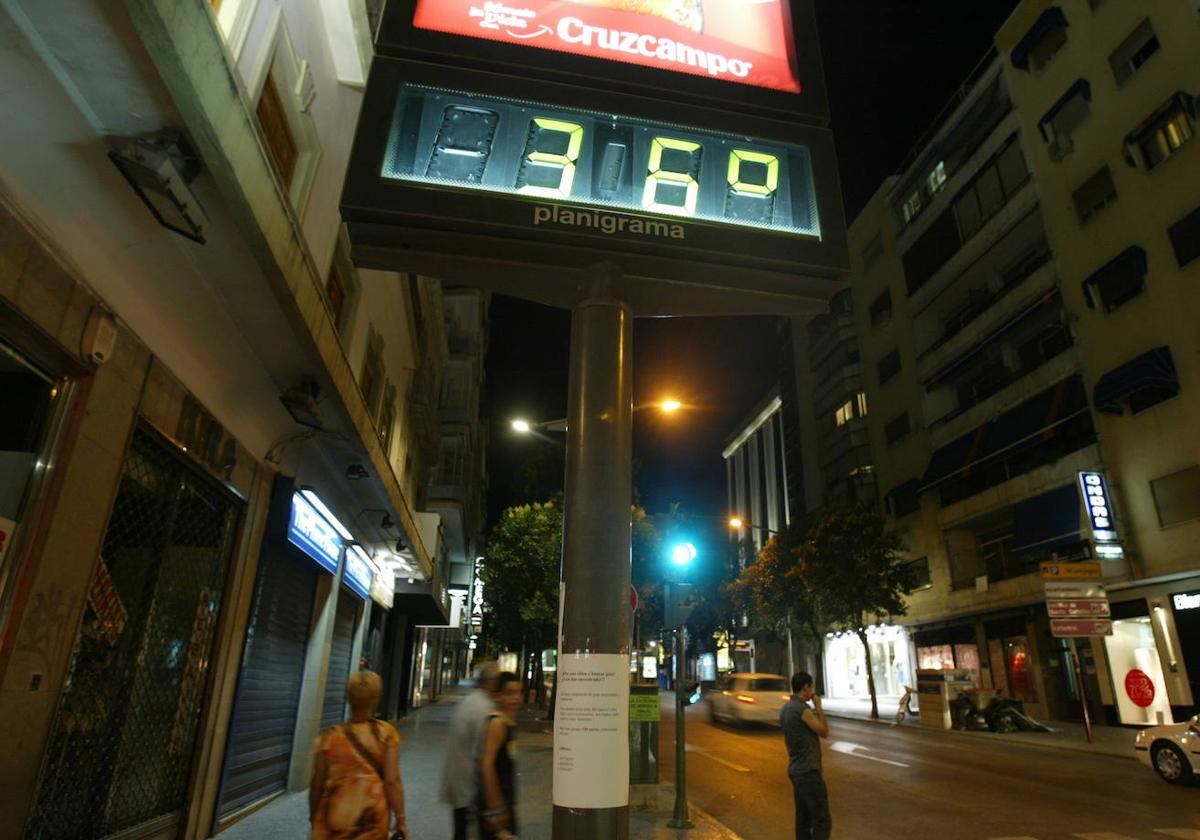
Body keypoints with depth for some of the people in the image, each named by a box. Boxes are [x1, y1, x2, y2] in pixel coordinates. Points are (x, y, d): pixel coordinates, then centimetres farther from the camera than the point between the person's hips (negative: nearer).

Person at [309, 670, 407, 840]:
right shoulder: (386, 734, -10)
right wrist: (401, 819, -5)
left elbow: (317, 783, -2)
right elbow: (392, 781, -13)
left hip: (335, 819, 0)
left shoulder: (331, 737, -9)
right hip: (372, 819, 0)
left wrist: (313, 816, 14)